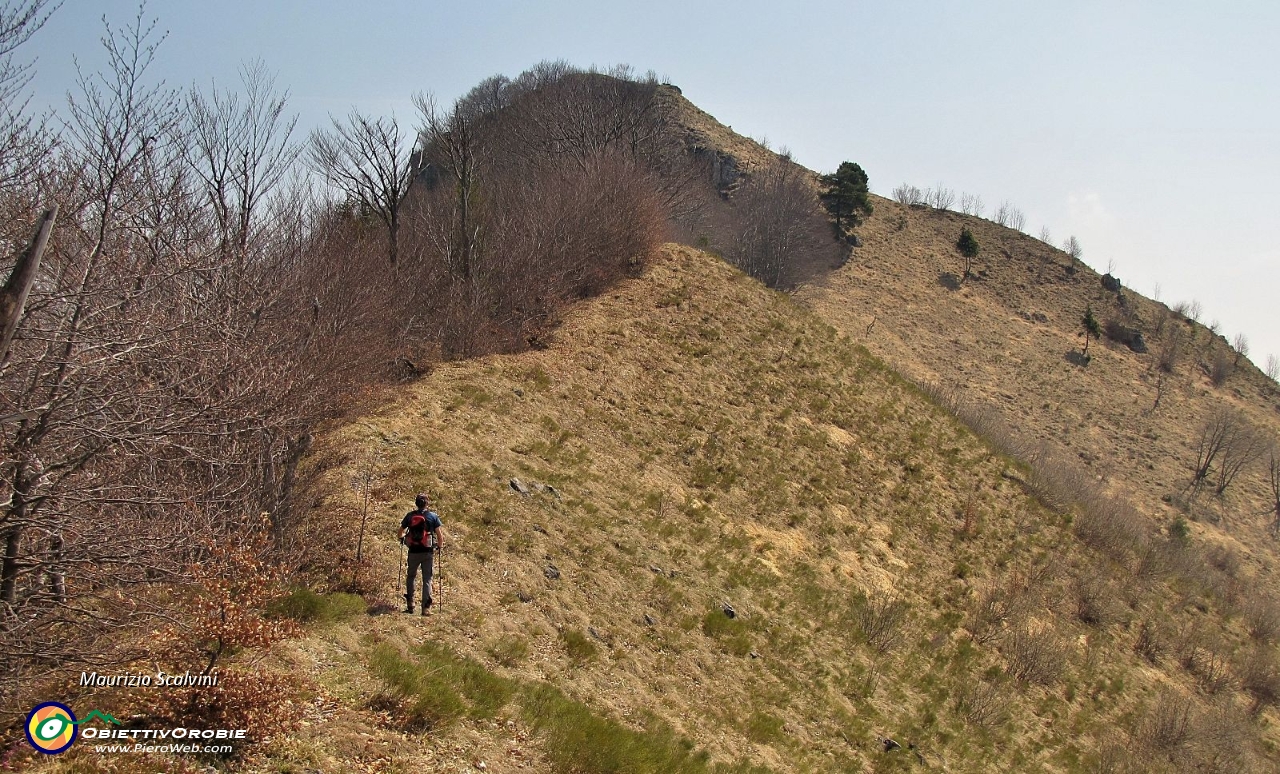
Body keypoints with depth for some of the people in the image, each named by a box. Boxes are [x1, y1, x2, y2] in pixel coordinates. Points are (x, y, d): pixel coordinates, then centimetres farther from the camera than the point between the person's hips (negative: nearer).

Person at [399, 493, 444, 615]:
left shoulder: (409, 516, 1)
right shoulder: (433, 516, -3)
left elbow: (401, 531, 10)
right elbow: (439, 534, -5)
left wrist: (402, 539, 33)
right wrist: (440, 546, 14)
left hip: (413, 552, 1)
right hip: (428, 552, -1)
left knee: (410, 576, 19)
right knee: (427, 579, 5)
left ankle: (410, 605, 14)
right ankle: (425, 607, 1)